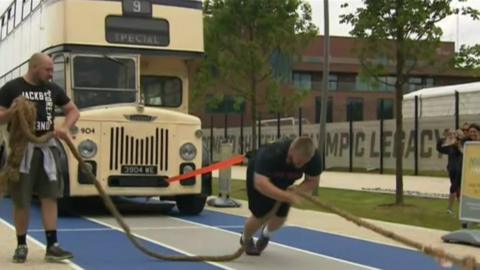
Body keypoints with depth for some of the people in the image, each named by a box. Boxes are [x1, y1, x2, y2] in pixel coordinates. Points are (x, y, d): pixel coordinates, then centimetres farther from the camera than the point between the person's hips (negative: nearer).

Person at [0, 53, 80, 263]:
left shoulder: (53, 89, 8)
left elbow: (73, 110, 15)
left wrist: (65, 127, -4)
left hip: (46, 147, 4)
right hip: (22, 148, -4)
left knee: (50, 195, 0)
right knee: (21, 200, 2)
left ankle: (52, 246, 3)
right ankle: (21, 246, 15)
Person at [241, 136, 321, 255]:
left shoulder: (313, 157, -31)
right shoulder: (271, 154, -45)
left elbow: (313, 181, -16)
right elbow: (260, 184, -53)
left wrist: (295, 191, -36)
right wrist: (287, 196, -62)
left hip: (284, 181, 4)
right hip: (258, 175, -4)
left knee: (280, 217, -2)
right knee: (260, 216, -9)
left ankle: (266, 234, 36)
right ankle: (246, 239, 27)